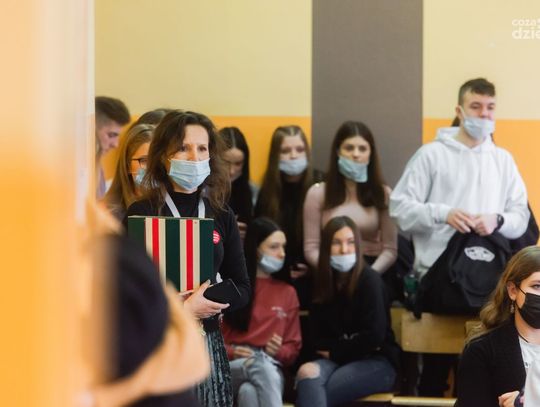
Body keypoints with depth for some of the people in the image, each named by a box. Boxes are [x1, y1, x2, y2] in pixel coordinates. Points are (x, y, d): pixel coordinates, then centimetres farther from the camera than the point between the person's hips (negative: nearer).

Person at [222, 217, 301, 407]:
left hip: (270, 367, 2)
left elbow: (293, 346, 19)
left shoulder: (287, 292, 19)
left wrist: (278, 352, -5)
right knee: (261, 365, -40)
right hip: (230, 368, -2)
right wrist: (231, 352, -12)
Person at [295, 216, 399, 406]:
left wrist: (335, 352, -5)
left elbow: (374, 336, -13)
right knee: (307, 372, -32)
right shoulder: (321, 281, 9)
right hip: (336, 360, 4)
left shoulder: (369, 280, -7)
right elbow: (318, 337, 9)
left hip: (376, 363, -4)